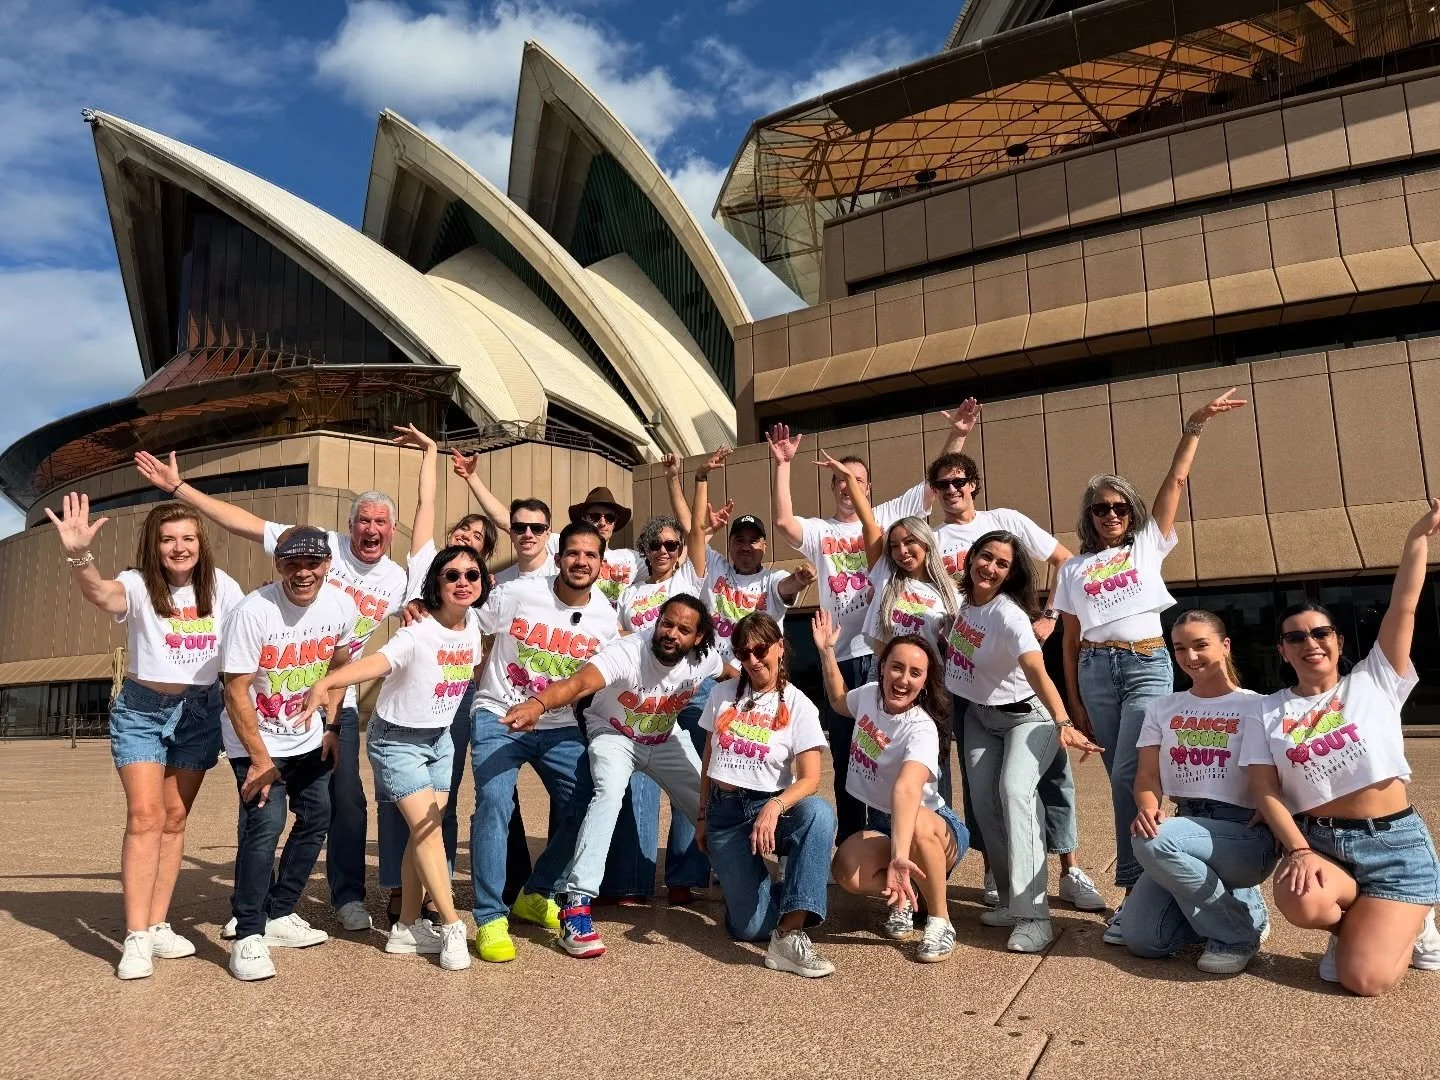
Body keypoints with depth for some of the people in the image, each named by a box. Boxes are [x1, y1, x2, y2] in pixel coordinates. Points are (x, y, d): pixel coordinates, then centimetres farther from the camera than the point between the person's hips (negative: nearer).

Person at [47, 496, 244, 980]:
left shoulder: (220, 585, -4)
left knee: (175, 819, 8)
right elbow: (101, 595, -36)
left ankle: (158, 926, 16)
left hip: (201, 711, 3)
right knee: (145, 816, -11)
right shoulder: (138, 585, -14)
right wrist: (79, 555, -56)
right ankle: (136, 938, -6)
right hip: (141, 710, -3)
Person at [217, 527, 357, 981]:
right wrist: (260, 759, -20)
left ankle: (278, 914, 26)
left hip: (309, 739, 6)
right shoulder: (253, 612, -26)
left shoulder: (342, 607, -11)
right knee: (265, 823, -18)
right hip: (255, 742, -6)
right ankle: (248, 935, -5)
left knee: (316, 819, 10)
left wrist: (331, 726, 6)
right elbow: (236, 691, -22)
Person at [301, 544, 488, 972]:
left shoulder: (473, 623, -6)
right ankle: (452, 928, 2)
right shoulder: (417, 634, -27)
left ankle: (408, 927, 21)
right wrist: (325, 682, -59)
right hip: (397, 740, -6)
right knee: (425, 831, -9)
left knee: (425, 832, 9)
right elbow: (375, 662, -45)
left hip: (440, 738, 6)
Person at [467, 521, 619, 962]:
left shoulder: (606, 619, -2)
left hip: (559, 727, 4)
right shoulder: (517, 593, -12)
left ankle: (536, 895, 21)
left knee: (585, 807, -2)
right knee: (494, 801, -22)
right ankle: (490, 918, -10)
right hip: (498, 717, -3)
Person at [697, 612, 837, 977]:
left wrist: (774, 808, -34)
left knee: (819, 812, -39)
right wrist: (702, 817, 14)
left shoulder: (798, 707, -6)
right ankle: (757, 884, 23)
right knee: (750, 927, -13)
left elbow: (810, 778, -16)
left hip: (771, 805, -1)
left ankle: (790, 935, -36)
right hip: (724, 811, 2)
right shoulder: (722, 695, 6)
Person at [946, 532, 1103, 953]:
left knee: (1014, 790, -27)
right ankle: (1011, 900, 10)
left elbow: (1037, 672, -44)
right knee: (984, 802, -3)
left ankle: (1034, 916, -27)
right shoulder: (966, 599, -8)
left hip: (1026, 716, -7)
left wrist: (1063, 724, -56)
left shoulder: (1008, 615, -28)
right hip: (978, 716, 7)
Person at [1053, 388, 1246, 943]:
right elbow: (1070, 642, 10)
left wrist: (1195, 425, -5)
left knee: (1128, 774, -14)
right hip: (1096, 670, 3)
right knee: (1121, 778, 4)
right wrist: (1074, 703, 6)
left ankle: (1134, 887, -7)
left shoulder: (1148, 544, 10)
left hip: (1148, 665, -2)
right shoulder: (1073, 569, 12)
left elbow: (1176, 481, 4)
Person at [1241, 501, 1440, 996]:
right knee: (1301, 902, -33)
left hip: (1395, 843, -2)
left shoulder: (1374, 683, 3)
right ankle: (1367, 923, 6)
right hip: (1318, 842, 2)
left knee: (1364, 979, -16)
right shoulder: (1267, 712, 5)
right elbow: (1265, 790, -3)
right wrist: (1298, 851, -17)